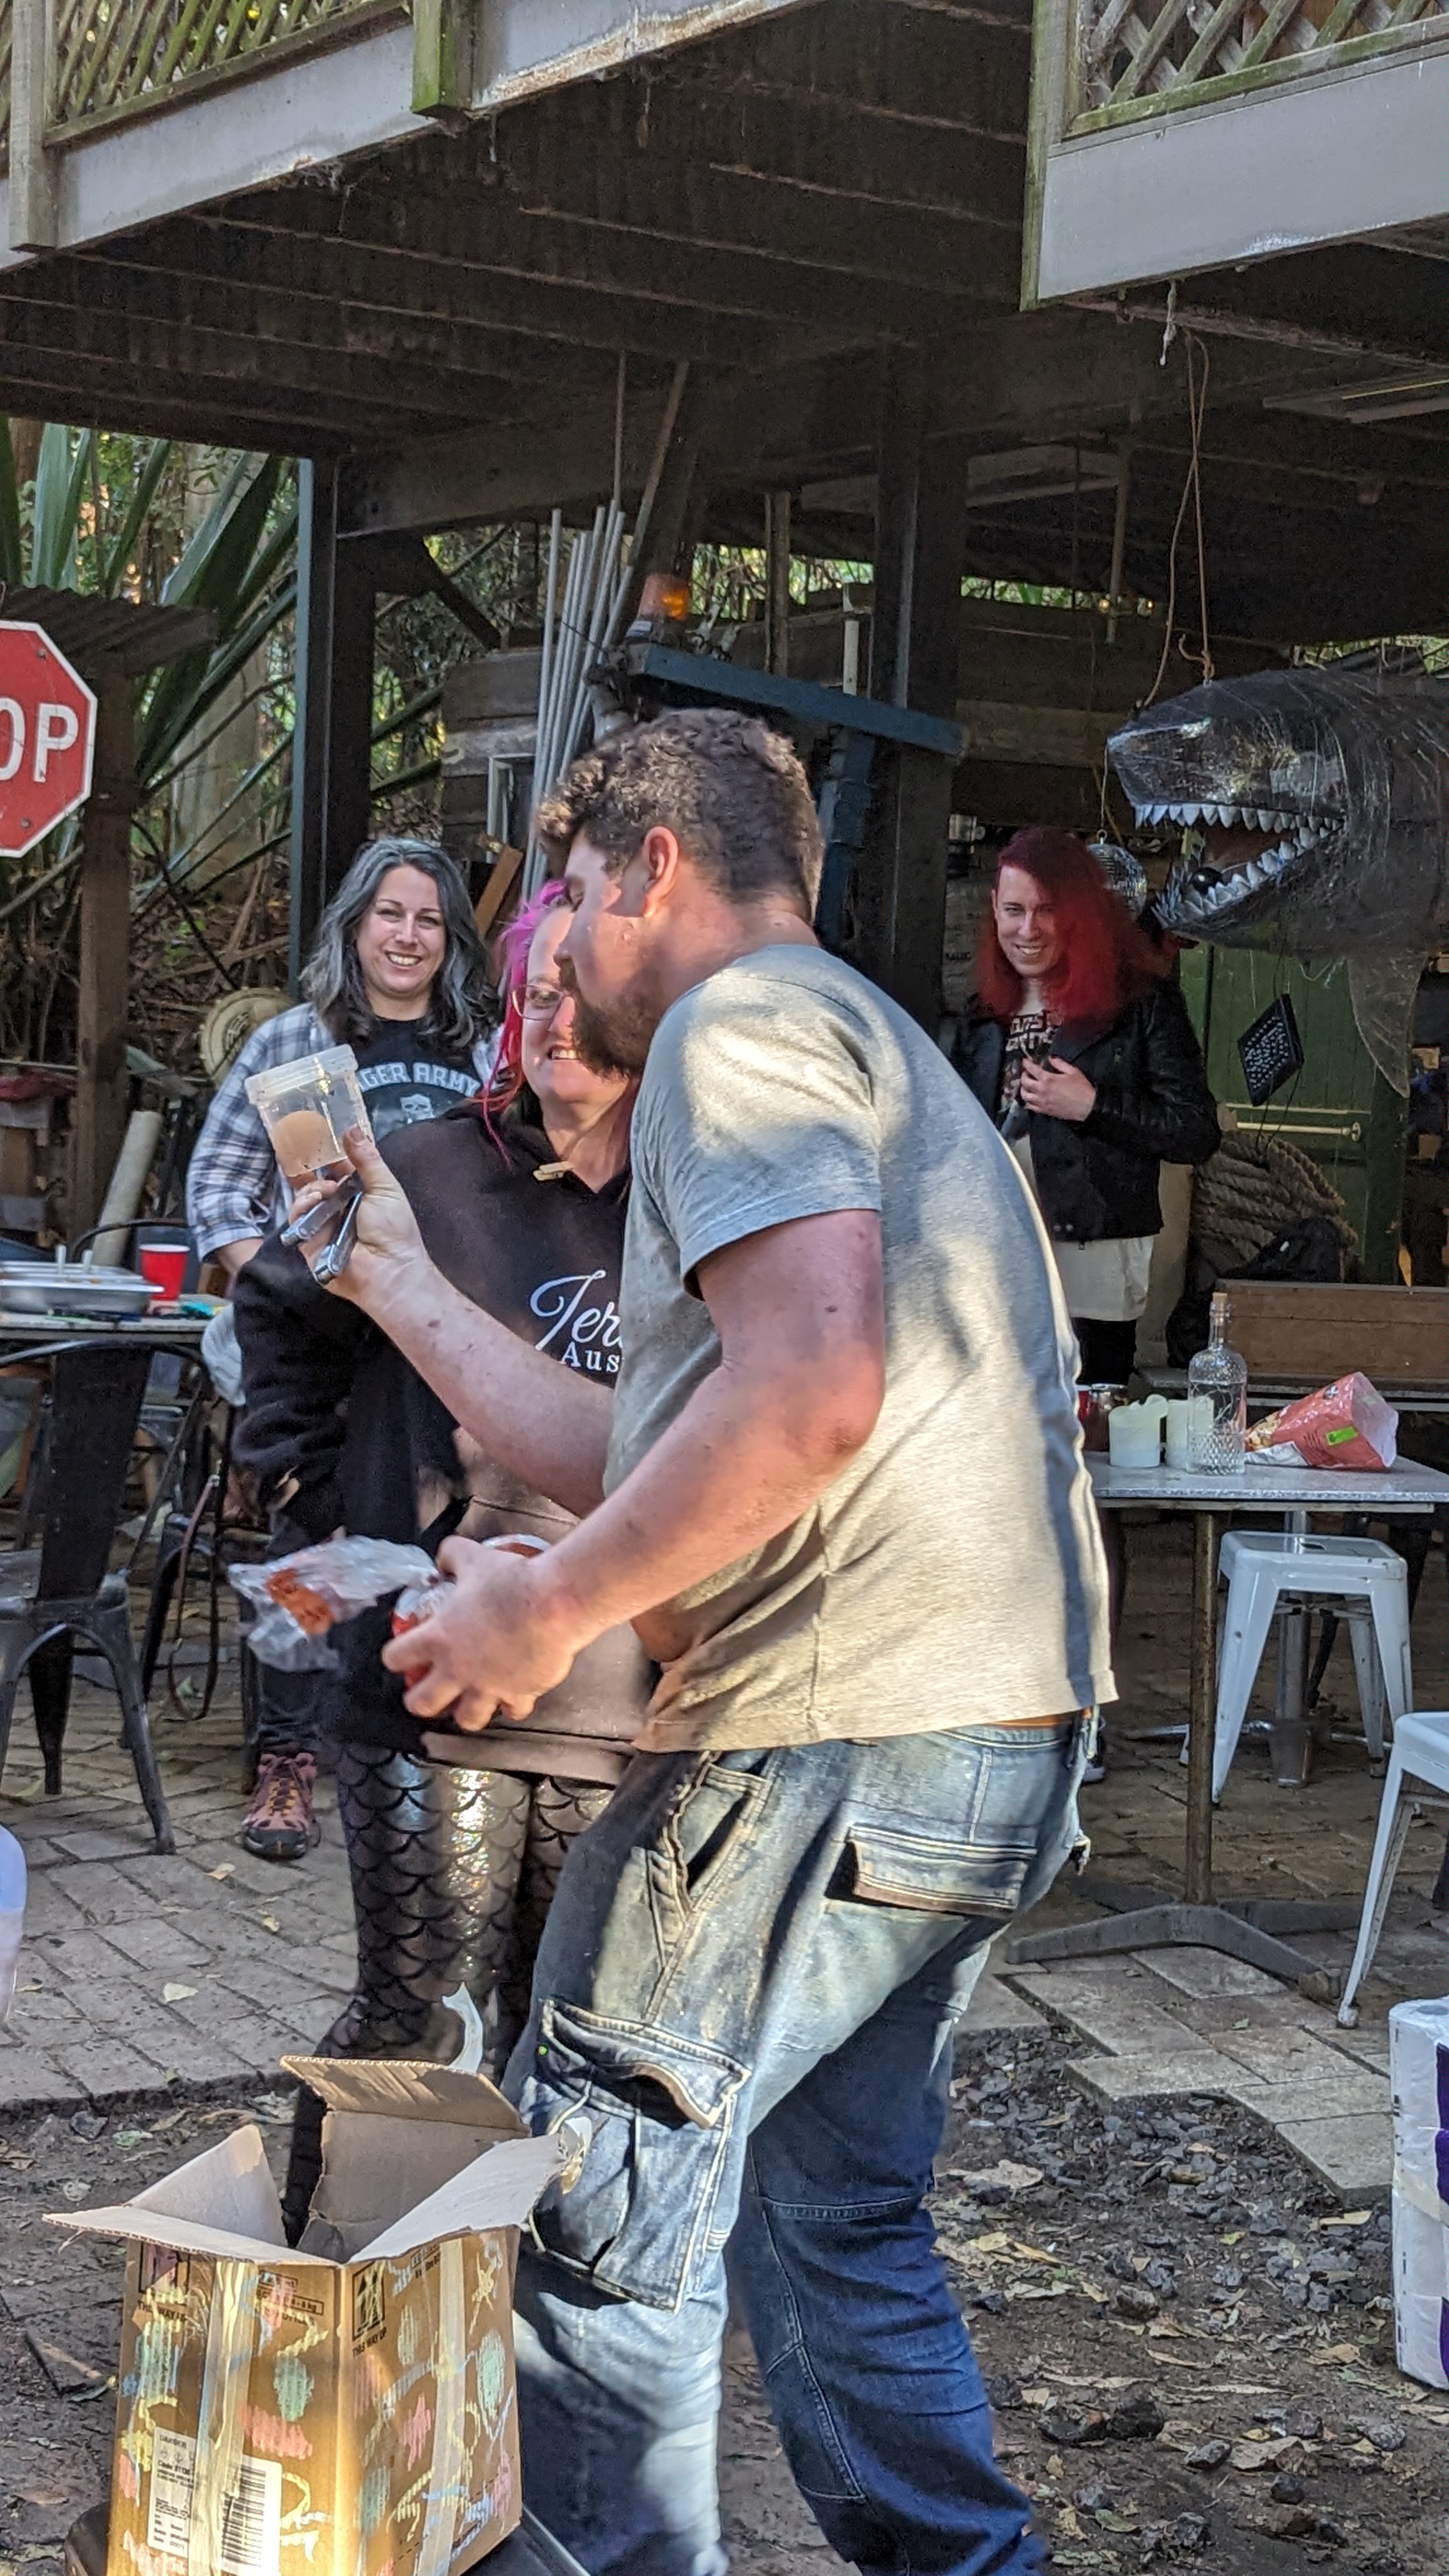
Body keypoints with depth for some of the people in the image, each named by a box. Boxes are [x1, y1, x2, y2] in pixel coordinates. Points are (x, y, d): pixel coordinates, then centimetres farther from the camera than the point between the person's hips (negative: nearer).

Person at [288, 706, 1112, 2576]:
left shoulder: (742, 1023, -6)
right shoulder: (865, 1052, 27)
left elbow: (811, 1390, -24)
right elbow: (646, 1462, 26)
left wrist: (546, 1609, -16)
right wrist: (403, 1290, 31)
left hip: (834, 1739, -10)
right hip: (1000, 1738, 10)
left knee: (599, 2224, 0)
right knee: (835, 2227, 19)